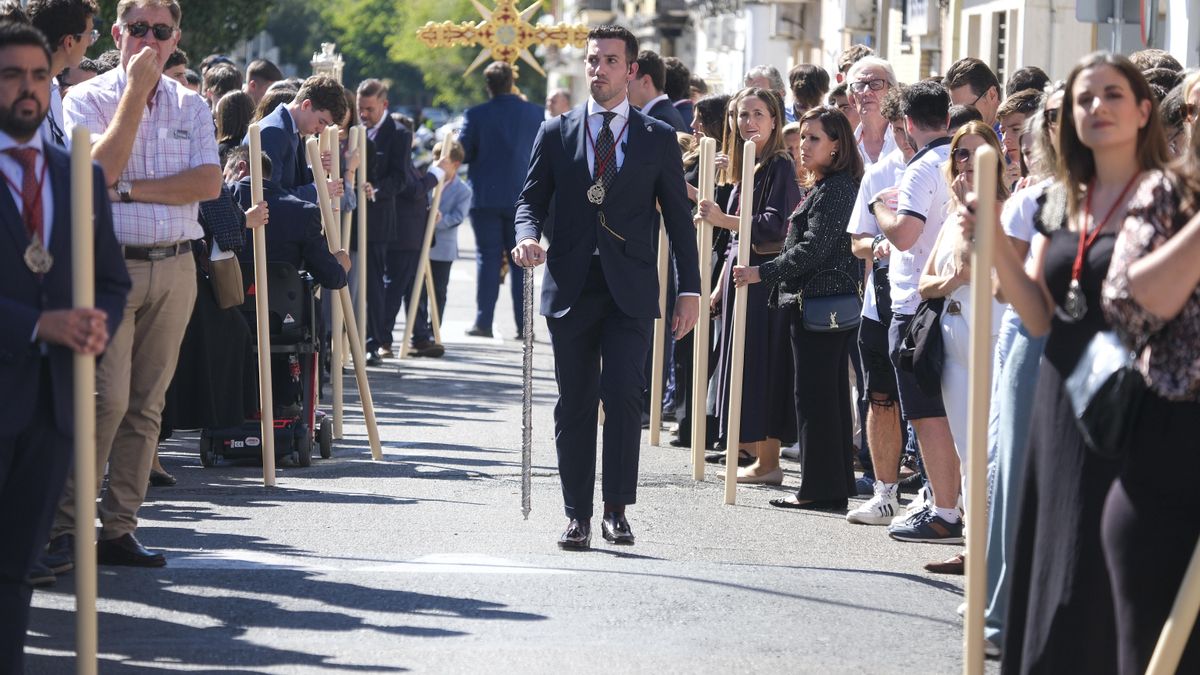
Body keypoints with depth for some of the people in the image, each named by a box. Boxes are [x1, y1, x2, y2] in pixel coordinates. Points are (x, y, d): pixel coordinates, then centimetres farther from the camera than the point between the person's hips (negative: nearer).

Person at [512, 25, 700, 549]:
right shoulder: (556, 133, 9)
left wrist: (690, 289, 3)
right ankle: (578, 515, 11)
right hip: (571, 286, 2)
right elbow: (531, 198, 10)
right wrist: (528, 236, -13)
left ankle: (617, 510, -3)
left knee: (623, 394, -13)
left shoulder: (658, 138, 7)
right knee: (574, 404, 4)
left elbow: (678, 217, 8)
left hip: (630, 289, -2)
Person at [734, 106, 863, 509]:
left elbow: (814, 249, -19)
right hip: (816, 302, 10)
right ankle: (835, 486, 16)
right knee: (830, 395, 12)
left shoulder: (837, 188, -13)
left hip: (820, 303, -10)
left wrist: (764, 272, -14)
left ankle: (819, 489, -4)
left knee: (814, 394, -7)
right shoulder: (822, 187, 18)